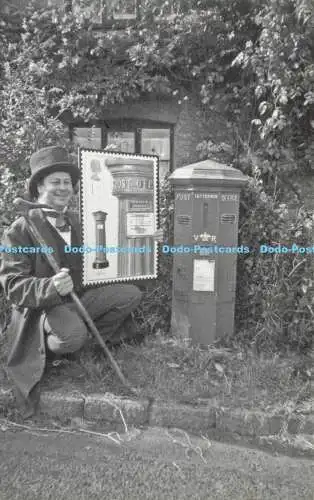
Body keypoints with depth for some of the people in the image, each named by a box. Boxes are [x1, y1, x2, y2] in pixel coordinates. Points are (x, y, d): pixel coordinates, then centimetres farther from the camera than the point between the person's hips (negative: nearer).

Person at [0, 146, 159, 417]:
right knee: (73, 336, -36)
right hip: (43, 306, -6)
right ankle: (45, 345, 2)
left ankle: (91, 335, 11)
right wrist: (50, 287, -38)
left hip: (80, 296, 7)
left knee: (131, 294, -6)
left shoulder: (76, 220, 6)